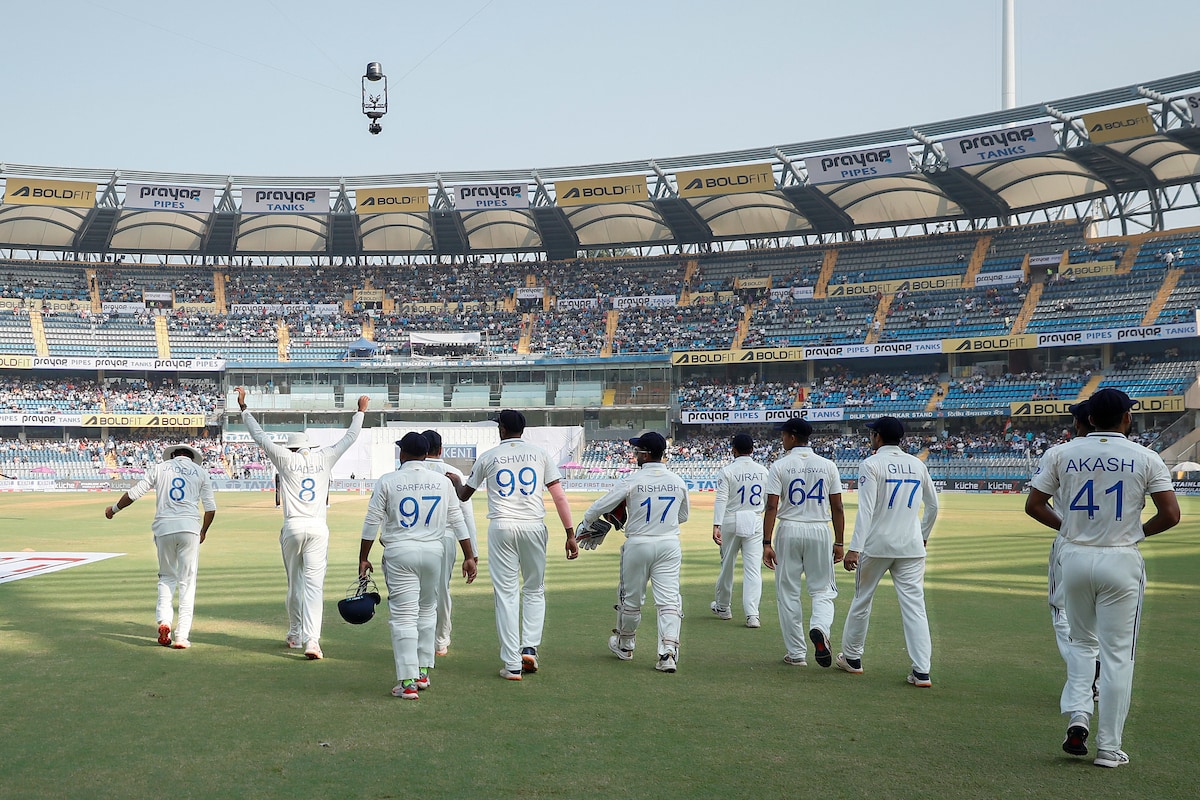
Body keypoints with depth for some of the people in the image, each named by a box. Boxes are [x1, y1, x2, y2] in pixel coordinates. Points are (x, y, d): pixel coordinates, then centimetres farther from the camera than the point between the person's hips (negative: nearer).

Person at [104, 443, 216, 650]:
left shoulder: (160, 467, 12)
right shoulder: (200, 471, 12)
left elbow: (133, 493, 9)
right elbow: (211, 508, 8)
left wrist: (114, 509, 26)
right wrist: (204, 531, 24)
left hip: (164, 527, 1)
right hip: (189, 527, -1)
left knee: (167, 576, 19)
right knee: (187, 582, 4)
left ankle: (164, 621, -1)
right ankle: (181, 636, -2)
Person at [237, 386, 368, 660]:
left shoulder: (285, 459, 4)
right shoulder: (324, 458, 9)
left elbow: (259, 435, 8)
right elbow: (349, 438, 19)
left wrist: (243, 407, 15)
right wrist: (360, 411, 31)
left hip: (293, 527, 0)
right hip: (318, 528, 0)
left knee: (294, 583, 15)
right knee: (314, 584, -6)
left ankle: (295, 635, 27)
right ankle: (311, 640, -19)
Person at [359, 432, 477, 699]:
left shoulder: (387, 482, -2)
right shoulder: (443, 481, 5)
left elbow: (372, 522, -1)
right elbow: (458, 520, 5)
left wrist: (363, 558, 7)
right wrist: (469, 556, 9)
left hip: (399, 554, -3)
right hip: (434, 552, 3)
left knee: (404, 616, -2)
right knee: (427, 611, 19)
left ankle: (408, 682, -6)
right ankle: (423, 673, 23)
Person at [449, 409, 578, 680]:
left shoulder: (488, 457, 7)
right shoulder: (540, 454, 7)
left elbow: (464, 495, 19)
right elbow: (559, 496, -1)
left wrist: (454, 481, 41)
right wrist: (570, 534, 0)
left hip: (501, 528, -1)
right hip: (534, 527, 1)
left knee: (506, 594, 3)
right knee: (534, 591, 16)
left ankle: (512, 664, 1)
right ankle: (529, 648, 1)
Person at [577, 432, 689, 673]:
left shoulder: (632, 481, -11)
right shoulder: (678, 482, 1)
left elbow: (601, 505, -6)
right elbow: (683, 516, 15)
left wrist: (585, 522, 12)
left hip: (638, 544, -2)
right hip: (669, 544, 2)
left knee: (631, 597, 14)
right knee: (668, 599, 0)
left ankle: (625, 645, 32)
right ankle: (668, 651, -14)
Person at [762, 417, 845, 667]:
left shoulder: (780, 466, -4)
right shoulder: (828, 466, 3)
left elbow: (771, 507, -10)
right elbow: (837, 508, 2)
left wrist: (767, 543, -10)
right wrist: (839, 542, 9)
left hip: (789, 532, -1)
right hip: (820, 532, 2)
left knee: (788, 593, 8)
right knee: (823, 590, 10)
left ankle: (796, 653, 11)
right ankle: (819, 628, -21)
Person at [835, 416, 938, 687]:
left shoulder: (872, 464, -7)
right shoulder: (917, 465, 9)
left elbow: (866, 509, -16)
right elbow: (933, 505, 17)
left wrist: (855, 548, -19)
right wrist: (923, 535, 31)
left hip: (877, 545, -4)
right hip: (911, 547, 4)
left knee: (862, 599, 13)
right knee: (914, 605, 0)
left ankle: (852, 657, 26)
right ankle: (922, 671, -7)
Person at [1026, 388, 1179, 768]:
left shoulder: (1061, 454, 0)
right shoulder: (1145, 458, -4)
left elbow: (1033, 505, 1)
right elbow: (1171, 515, -9)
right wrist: (1139, 531, 8)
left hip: (1075, 558, 2)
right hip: (1121, 562, -2)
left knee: (1082, 641, 21)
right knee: (1117, 654, 5)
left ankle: (1078, 714, 3)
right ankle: (1108, 748, 7)